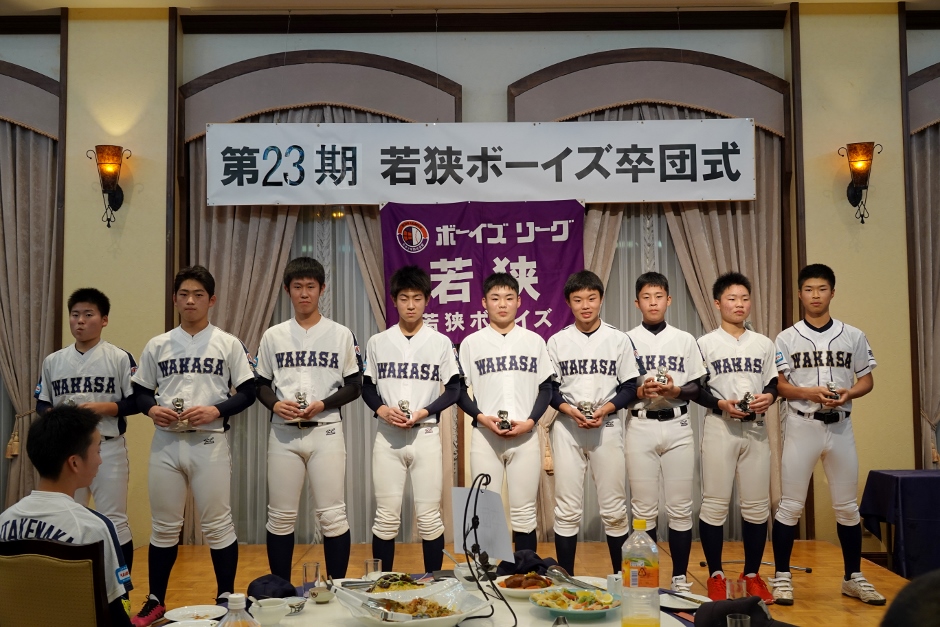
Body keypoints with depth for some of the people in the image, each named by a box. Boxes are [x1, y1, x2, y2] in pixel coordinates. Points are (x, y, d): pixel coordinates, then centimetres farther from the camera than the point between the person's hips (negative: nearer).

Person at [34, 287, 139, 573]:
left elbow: (136, 402, -4)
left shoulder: (120, 358, -3)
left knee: (114, 521, 1)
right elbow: (41, 404, 13)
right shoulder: (53, 361, 9)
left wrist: (103, 407, -18)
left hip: (108, 448, -4)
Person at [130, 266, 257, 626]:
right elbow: (140, 392, 13)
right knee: (164, 526, 11)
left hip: (209, 444, -2)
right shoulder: (157, 345, 9)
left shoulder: (228, 344, 2)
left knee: (217, 524, 3)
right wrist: (151, 409, -9)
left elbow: (247, 393, 0)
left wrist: (215, 411, -16)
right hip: (166, 444, 3)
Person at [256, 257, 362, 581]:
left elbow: (354, 385, 4)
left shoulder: (341, 334, 4)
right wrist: (275, 404, -10)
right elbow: (261, 384, 12)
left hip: (326, 432, -2)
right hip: (283, 433, 2)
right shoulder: (273, 336, 9)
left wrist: (322, 405, -13)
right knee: (280, 517, 7)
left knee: (332, 515, -1)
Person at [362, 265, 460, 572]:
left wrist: (423, 413, -12)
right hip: (387, 436, 1)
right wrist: (382, 410, -10)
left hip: (426, 435, -1)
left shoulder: (440, 342, 2)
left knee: (429, 516, 3)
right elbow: (367, 387, 10)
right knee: (386, 516, 4)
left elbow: (453, 390, 2)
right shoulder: (377, 342, 5)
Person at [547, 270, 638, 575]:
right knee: (567, 509, 3)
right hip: (567, 428, 1)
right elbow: (549, 388, 5)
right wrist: (569, 410, -13)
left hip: (607, 427, 0)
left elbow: (630, 387, 3)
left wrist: (605, 409, -13)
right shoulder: (557, 341, 5)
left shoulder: (619, 339, 4)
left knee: (614, 508, 4)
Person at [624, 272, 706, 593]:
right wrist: (640, 391, -17)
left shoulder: (685, 340, 8)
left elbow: (697, 388, 6)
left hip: (677, 426, 1)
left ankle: (680, 577, 14)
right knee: (644, 509, 3)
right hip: (640, 426, -1)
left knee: (680, 508, 3)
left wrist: (676, 391, -13)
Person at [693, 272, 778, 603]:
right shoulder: (705, 343, 1)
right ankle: (716, 576, 9)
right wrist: (721, 404, -17)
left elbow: (773, 383, 12)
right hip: (719, 428, -3)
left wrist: (769, 397, -10)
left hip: (756, 430, 3)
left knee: (757, 504, 6)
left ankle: (752, 575, 19)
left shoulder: (764, 343, 11)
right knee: (715, 503, -1)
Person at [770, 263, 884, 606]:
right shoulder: (787, 339, 0)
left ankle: (853, 577, 24)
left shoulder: (854, 336, 6)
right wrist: (811, 392, -20)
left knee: (847, 506, 11)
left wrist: (849, 393, -13)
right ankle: (782, 577, 9)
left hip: (840, 427, 2)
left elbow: (867, 380, 8)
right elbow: (777, 385, -3)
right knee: (790, 505, 0)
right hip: (802, 426, -2)